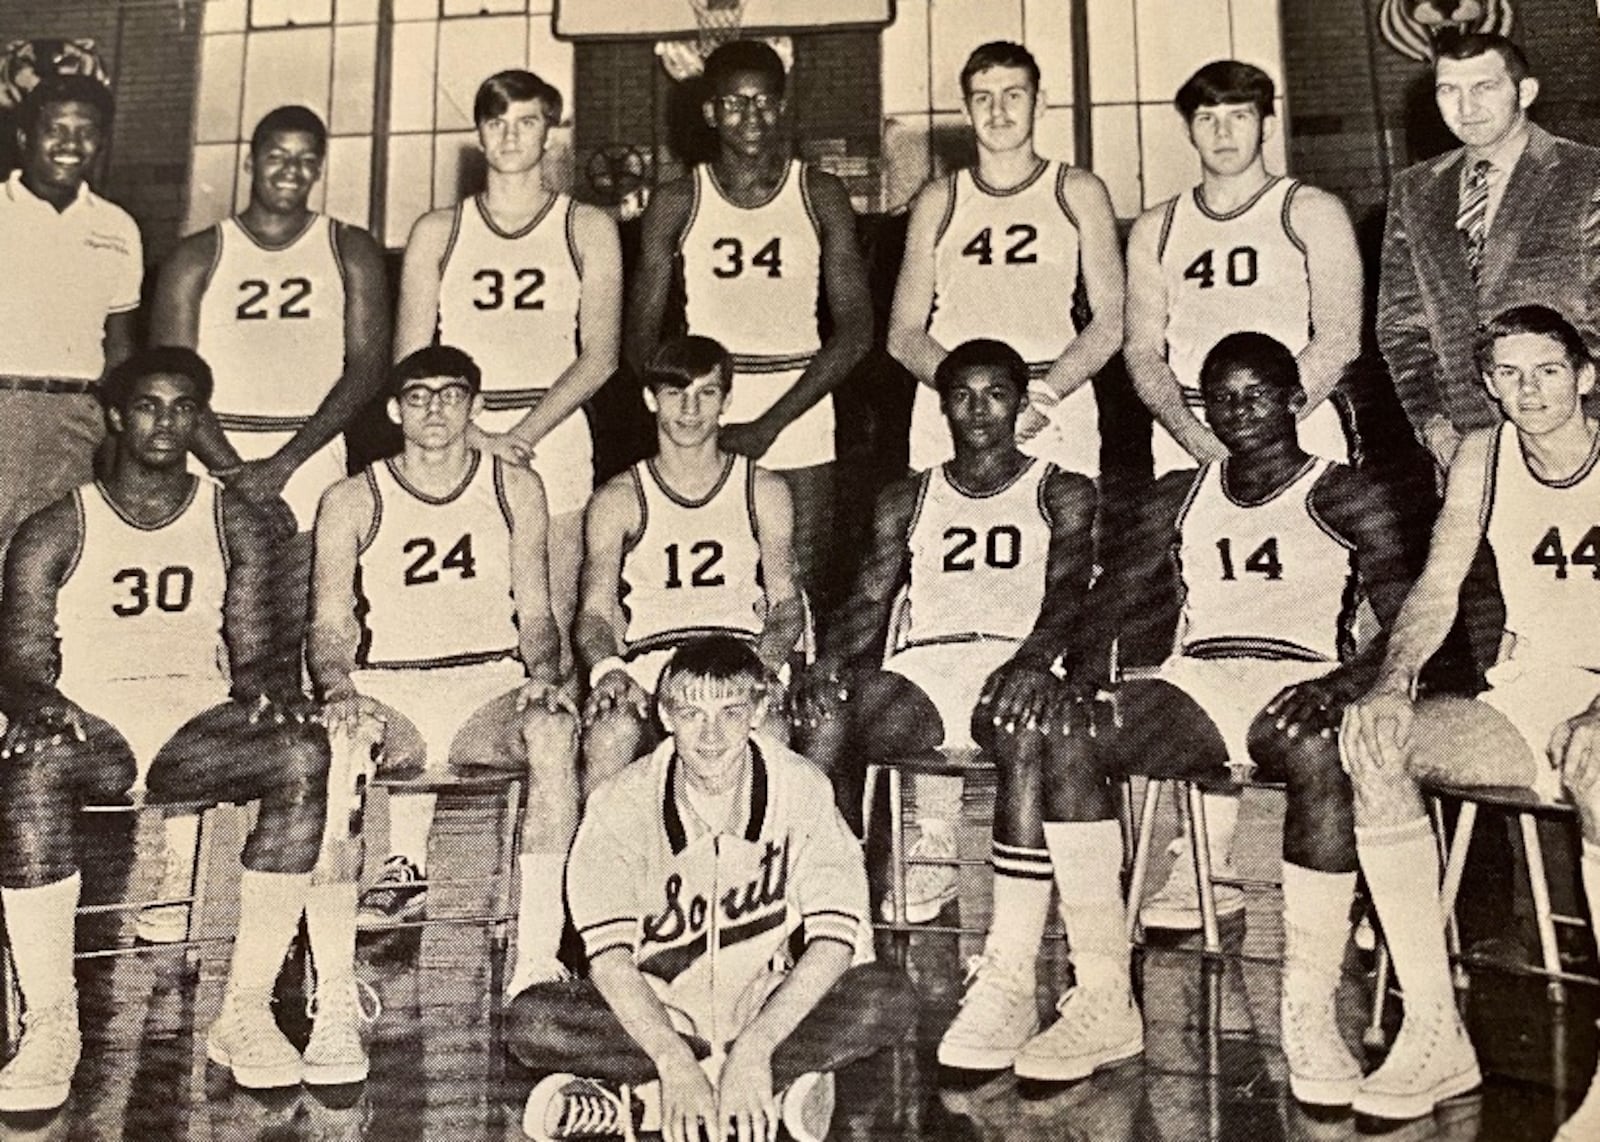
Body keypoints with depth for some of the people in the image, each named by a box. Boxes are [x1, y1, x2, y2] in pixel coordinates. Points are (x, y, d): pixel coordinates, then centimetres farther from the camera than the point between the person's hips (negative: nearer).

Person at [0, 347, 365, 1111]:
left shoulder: (237, 525, 16)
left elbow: (252, 645, 10)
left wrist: (273, 685, -15)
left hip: (200, 720, 1)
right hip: (89, 720, -1)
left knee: (304, 756, -32)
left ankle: (245, 1011, -25)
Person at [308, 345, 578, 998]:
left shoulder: (515, 489, 13)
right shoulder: (351, 502, 10)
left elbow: (535, 611, 11)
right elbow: (329, 623, 4)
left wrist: (543, 674, -10)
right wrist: (339, 688, -17)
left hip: (491, 684, 0)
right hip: (387, 690, 0)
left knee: (554, 730, -33)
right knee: (336, 738, -34)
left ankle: (537, 955, -32)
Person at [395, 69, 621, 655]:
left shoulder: (587, 228, 10)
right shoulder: (437, 232, 12)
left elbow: (599, 356, 1)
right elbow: (409, 362, 6)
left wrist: (524, 433, -11)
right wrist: (479, 438, -9)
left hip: (554, 447, -1)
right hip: (458, 448, 1)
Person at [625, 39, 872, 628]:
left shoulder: (820, 196, 6)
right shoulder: (676, 204, 7)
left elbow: (855, 330, 0)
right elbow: (641, 338, 6)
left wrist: (769, 424, -10)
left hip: (799, 431, 0)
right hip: (703, 437, 0)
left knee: (804, 597, -1)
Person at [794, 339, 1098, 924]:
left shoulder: (1063, 493, 18)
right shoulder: (906, 501, 26)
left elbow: (1067, 592, 0)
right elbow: (870, 599, 14)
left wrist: (1032, 661, -23)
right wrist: (831, 658, -10)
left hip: (1014, 662, -2)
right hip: (919, 670, 3)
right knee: (823, 721, -28)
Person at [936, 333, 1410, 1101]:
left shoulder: (1346, 497, 11)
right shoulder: (1184, 498, 22)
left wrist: (1342, 681, -22)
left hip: (1295, 687, -3)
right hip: (1194, 684, 3)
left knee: (1320, 754, -40)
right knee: (1063, 733, -26)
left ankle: (1309, 1016, -28)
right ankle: (1104, 1002, -24)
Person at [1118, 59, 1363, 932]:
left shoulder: (1310, 214, 10)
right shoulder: (1156, 231, 20)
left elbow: (1338, 340, -1)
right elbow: (1143, 350, 10)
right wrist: (1196, 434, -8)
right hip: (1187, 448, 3)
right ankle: (1202, 857, -4)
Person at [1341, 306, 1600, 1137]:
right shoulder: (1482, 456, 9)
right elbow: (1437, 589, 5)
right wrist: (1394, 681, -13)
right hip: (1522, 701, 4)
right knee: (1369, 734, -23)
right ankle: (1434, 1032, -23)